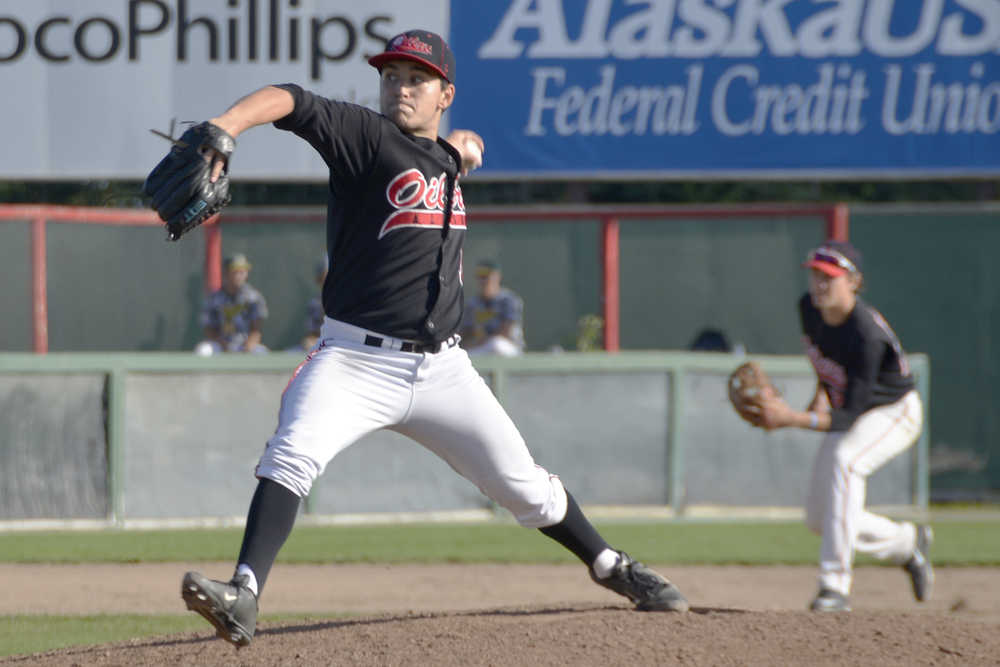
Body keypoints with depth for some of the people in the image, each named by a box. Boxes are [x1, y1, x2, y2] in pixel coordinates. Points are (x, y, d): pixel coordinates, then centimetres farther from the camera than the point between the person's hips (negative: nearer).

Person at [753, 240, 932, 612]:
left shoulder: (868, 337, -35)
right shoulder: (809, 309, -13)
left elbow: (848, 418, -36)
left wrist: (794, 419, -46)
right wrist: (821, 393, -2)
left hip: (894, 414, -8)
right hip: (846, 409, 8)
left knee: (845, 459, -39)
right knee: (819, 521, 6)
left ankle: (835, 585, -39)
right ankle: (908, 543, 34)